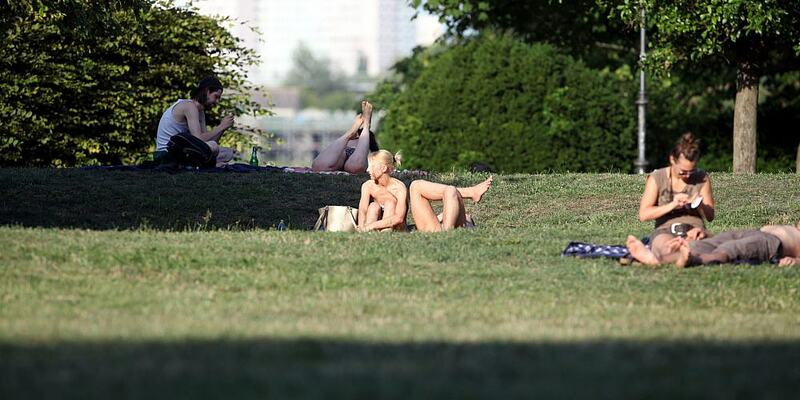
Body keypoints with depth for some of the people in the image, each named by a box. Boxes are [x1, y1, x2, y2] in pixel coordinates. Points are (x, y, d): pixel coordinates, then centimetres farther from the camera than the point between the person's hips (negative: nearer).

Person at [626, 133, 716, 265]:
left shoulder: (702, 178, 11)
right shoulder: (656, 178, 5)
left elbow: (710, 216, 12)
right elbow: (643, 215, -3)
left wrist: (700, 206, -11)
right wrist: (671, 205, -15)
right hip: (665, 231, -2)